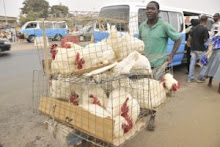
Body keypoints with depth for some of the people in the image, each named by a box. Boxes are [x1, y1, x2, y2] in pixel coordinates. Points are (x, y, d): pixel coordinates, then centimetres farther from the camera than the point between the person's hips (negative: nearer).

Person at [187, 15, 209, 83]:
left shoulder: (195, 28, 7)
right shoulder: (205, 29, -14)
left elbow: (190, 38, 9)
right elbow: (205, 40, -16)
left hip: (193, 49, 6)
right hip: (201, 50, -6)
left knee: (192, 63, 9)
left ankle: (190, 78, 12)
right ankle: (200, 78, 15)